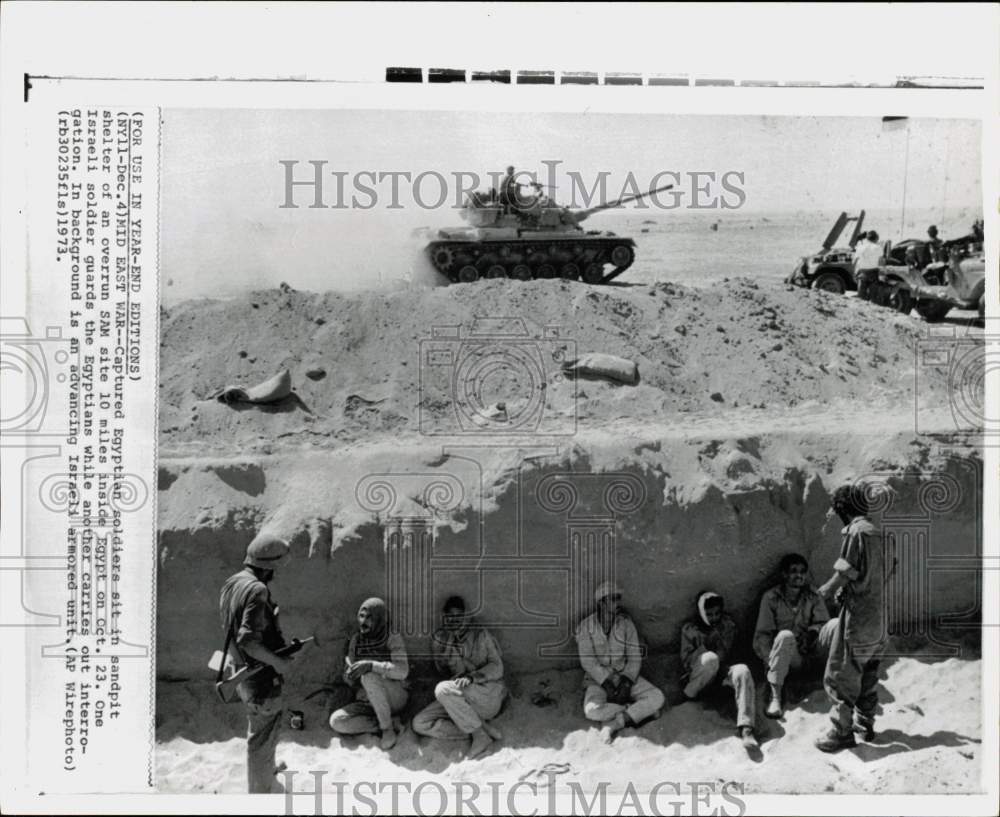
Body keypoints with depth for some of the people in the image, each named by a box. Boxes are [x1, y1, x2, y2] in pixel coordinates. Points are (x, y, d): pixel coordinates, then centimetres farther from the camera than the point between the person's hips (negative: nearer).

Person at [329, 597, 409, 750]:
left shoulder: (393, 639, -10)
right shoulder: (356, 640, 3)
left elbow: (402, 671, -25)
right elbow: (351, 681, 5)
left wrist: (371, 665, -38)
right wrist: (350, 676, -20)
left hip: (394, 697, -4)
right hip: (366, 702, 4)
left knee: (369, 676, -34)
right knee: (336, 721, -22)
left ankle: (387, 728, -21)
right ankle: (384, 724, -11)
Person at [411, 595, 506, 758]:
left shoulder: (481, 635, 0)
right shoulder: (439, 639, 9)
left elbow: (497, 667, -6)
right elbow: (442, 670, 14)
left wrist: (472, 677, -21)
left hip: (489, 693, -5)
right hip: (459, 702, 6)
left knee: (443, 689, -30)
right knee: (420, 723, -15)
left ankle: (480, 734, -19)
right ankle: (484, 727, -16)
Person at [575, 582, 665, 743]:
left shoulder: (626, 623, 0)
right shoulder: (586, 626, -6)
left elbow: (635, 657, -2)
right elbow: (588, 661, -12)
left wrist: (626, 682, -17)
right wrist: (607, 683, -21)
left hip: (625, 676, 3)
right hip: (598, 679, -3)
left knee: (657, 698, -21)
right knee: (592, 710, -33)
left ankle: (614, 724, -23)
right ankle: (639, 710, -13)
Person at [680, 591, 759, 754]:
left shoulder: (728, 624, 12)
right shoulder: (690, 629, 7)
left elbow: (725, 656, 6)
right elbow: (686, 662, -1)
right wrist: (705, 647, -13)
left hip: (722, 672, 2)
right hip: (699, 676, -2)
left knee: (743, 671, -34)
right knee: (710, 658, -37)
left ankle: (745, 728, -45)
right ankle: (688, 695, -15)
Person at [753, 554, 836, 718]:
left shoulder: (814, 597, 9)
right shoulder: (771, 598, 0)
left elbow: (822, 622, 0)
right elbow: (762, 635, -4)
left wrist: (814, 631, -23)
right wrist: (770, 662, -18)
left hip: (810, 653, 2)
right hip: (785, 655, -2)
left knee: (836, 625, -21)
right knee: (785, 636, -38)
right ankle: (775, 696, -35)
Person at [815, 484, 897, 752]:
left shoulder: (855, 532, -16)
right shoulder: (881, 533, 10)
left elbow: (844, 574, -17)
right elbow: (889, 572, 15)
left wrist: (826, 590, 2)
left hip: (858, 617, -8)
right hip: (880, 616, 9)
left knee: (840, 675, -1)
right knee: (867, 674, 19)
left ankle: (842, 732, 3)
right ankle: (865, 724, 28)